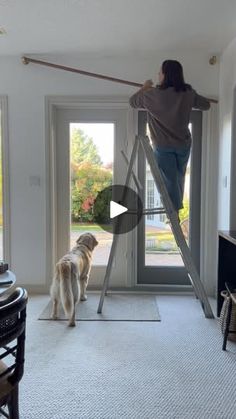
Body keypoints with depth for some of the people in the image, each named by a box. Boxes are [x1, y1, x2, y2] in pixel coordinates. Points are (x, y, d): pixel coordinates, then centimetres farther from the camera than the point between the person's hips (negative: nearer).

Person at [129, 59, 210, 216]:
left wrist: (144, 88, 21)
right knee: (179, 178, 20)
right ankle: (177, 207, 34)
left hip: (163, 145, -4)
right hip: (184, 144, 4)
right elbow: (206, 105, 14)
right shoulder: (188, 93, -1)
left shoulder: (153, 94, -11)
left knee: (169, 180, 3)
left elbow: (132, 102, 6)